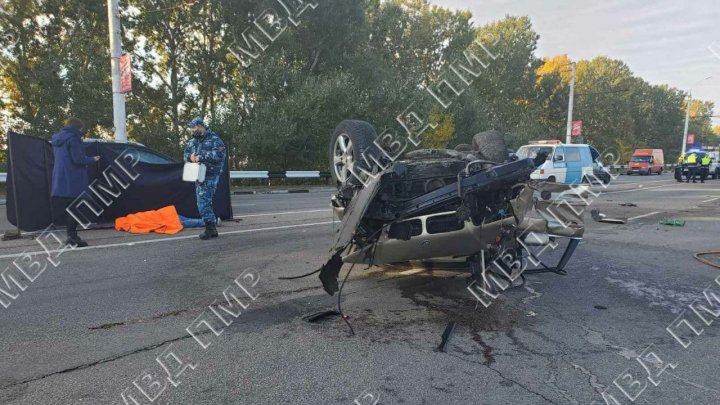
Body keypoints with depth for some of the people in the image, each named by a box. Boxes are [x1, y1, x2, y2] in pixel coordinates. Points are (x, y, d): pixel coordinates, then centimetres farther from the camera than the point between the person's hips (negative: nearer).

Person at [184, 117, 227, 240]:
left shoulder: (214, 139, -9)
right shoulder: (193, 140, 16)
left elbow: (219, 155, -22)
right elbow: (186, 152, 19)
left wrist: (201, 157, -21)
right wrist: (190, 157, -6)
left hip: (210, 176, -9)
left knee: (203, 201, -14)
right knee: (205, 202, 12)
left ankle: (209, 228, -6)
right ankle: (212, 229, 20)